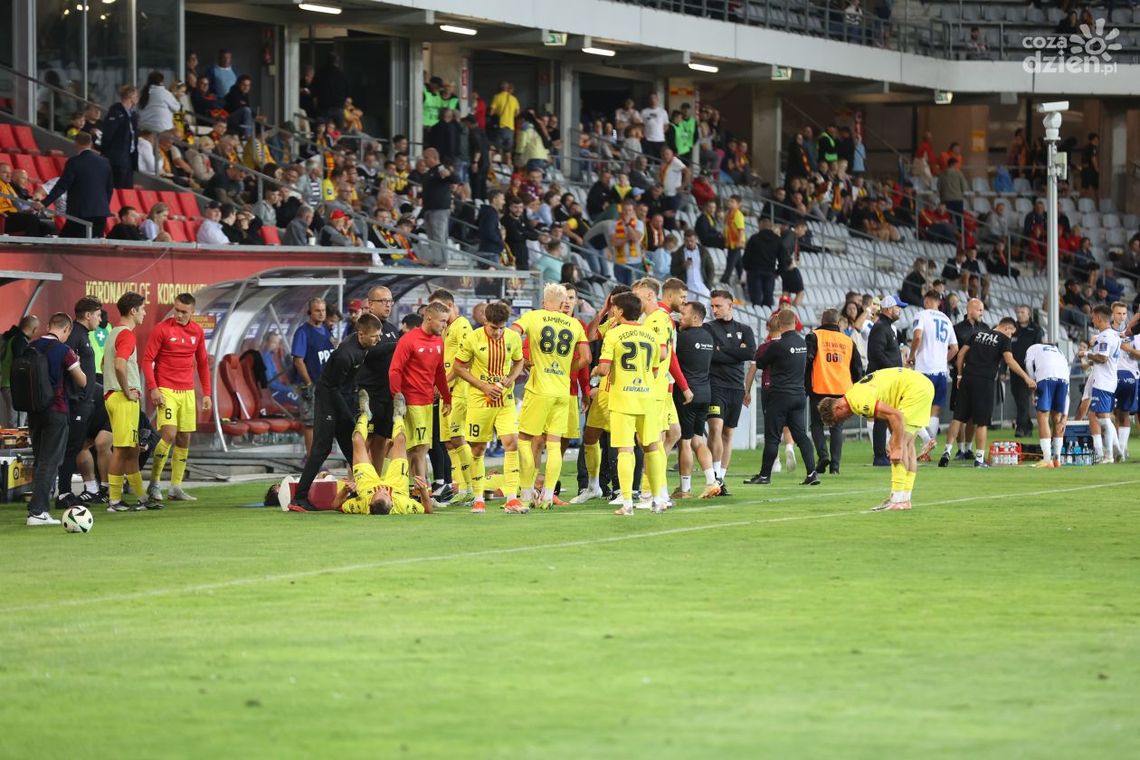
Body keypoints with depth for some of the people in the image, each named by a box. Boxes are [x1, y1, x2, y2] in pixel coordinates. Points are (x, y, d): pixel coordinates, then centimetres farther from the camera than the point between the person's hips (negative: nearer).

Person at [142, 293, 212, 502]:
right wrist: (153, 388, -15)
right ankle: (154, 483, -7)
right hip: (166, 391, -5)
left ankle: (176, 487, 11)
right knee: (169, 434, -18)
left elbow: (202, 363, 17)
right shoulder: (162, 329, -7)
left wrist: (206, 393, 13)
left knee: (184, 440, 5)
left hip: (188, 392, 5)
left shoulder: (197, 332, 8)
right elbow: (147, 359, -7)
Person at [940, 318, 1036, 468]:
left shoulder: (978, 334, 18)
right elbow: (1009, 360, -11)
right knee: (981, 421, 1)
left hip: (967, 378, 5)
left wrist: (960, 375, 19)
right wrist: (1026, 377, -10)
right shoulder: (1004, 340, 2)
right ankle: (979, 458, 1)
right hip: (984, 382, -5)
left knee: (958, 417, 6)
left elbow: (961, 354, 15)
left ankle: (947, 451, -2)